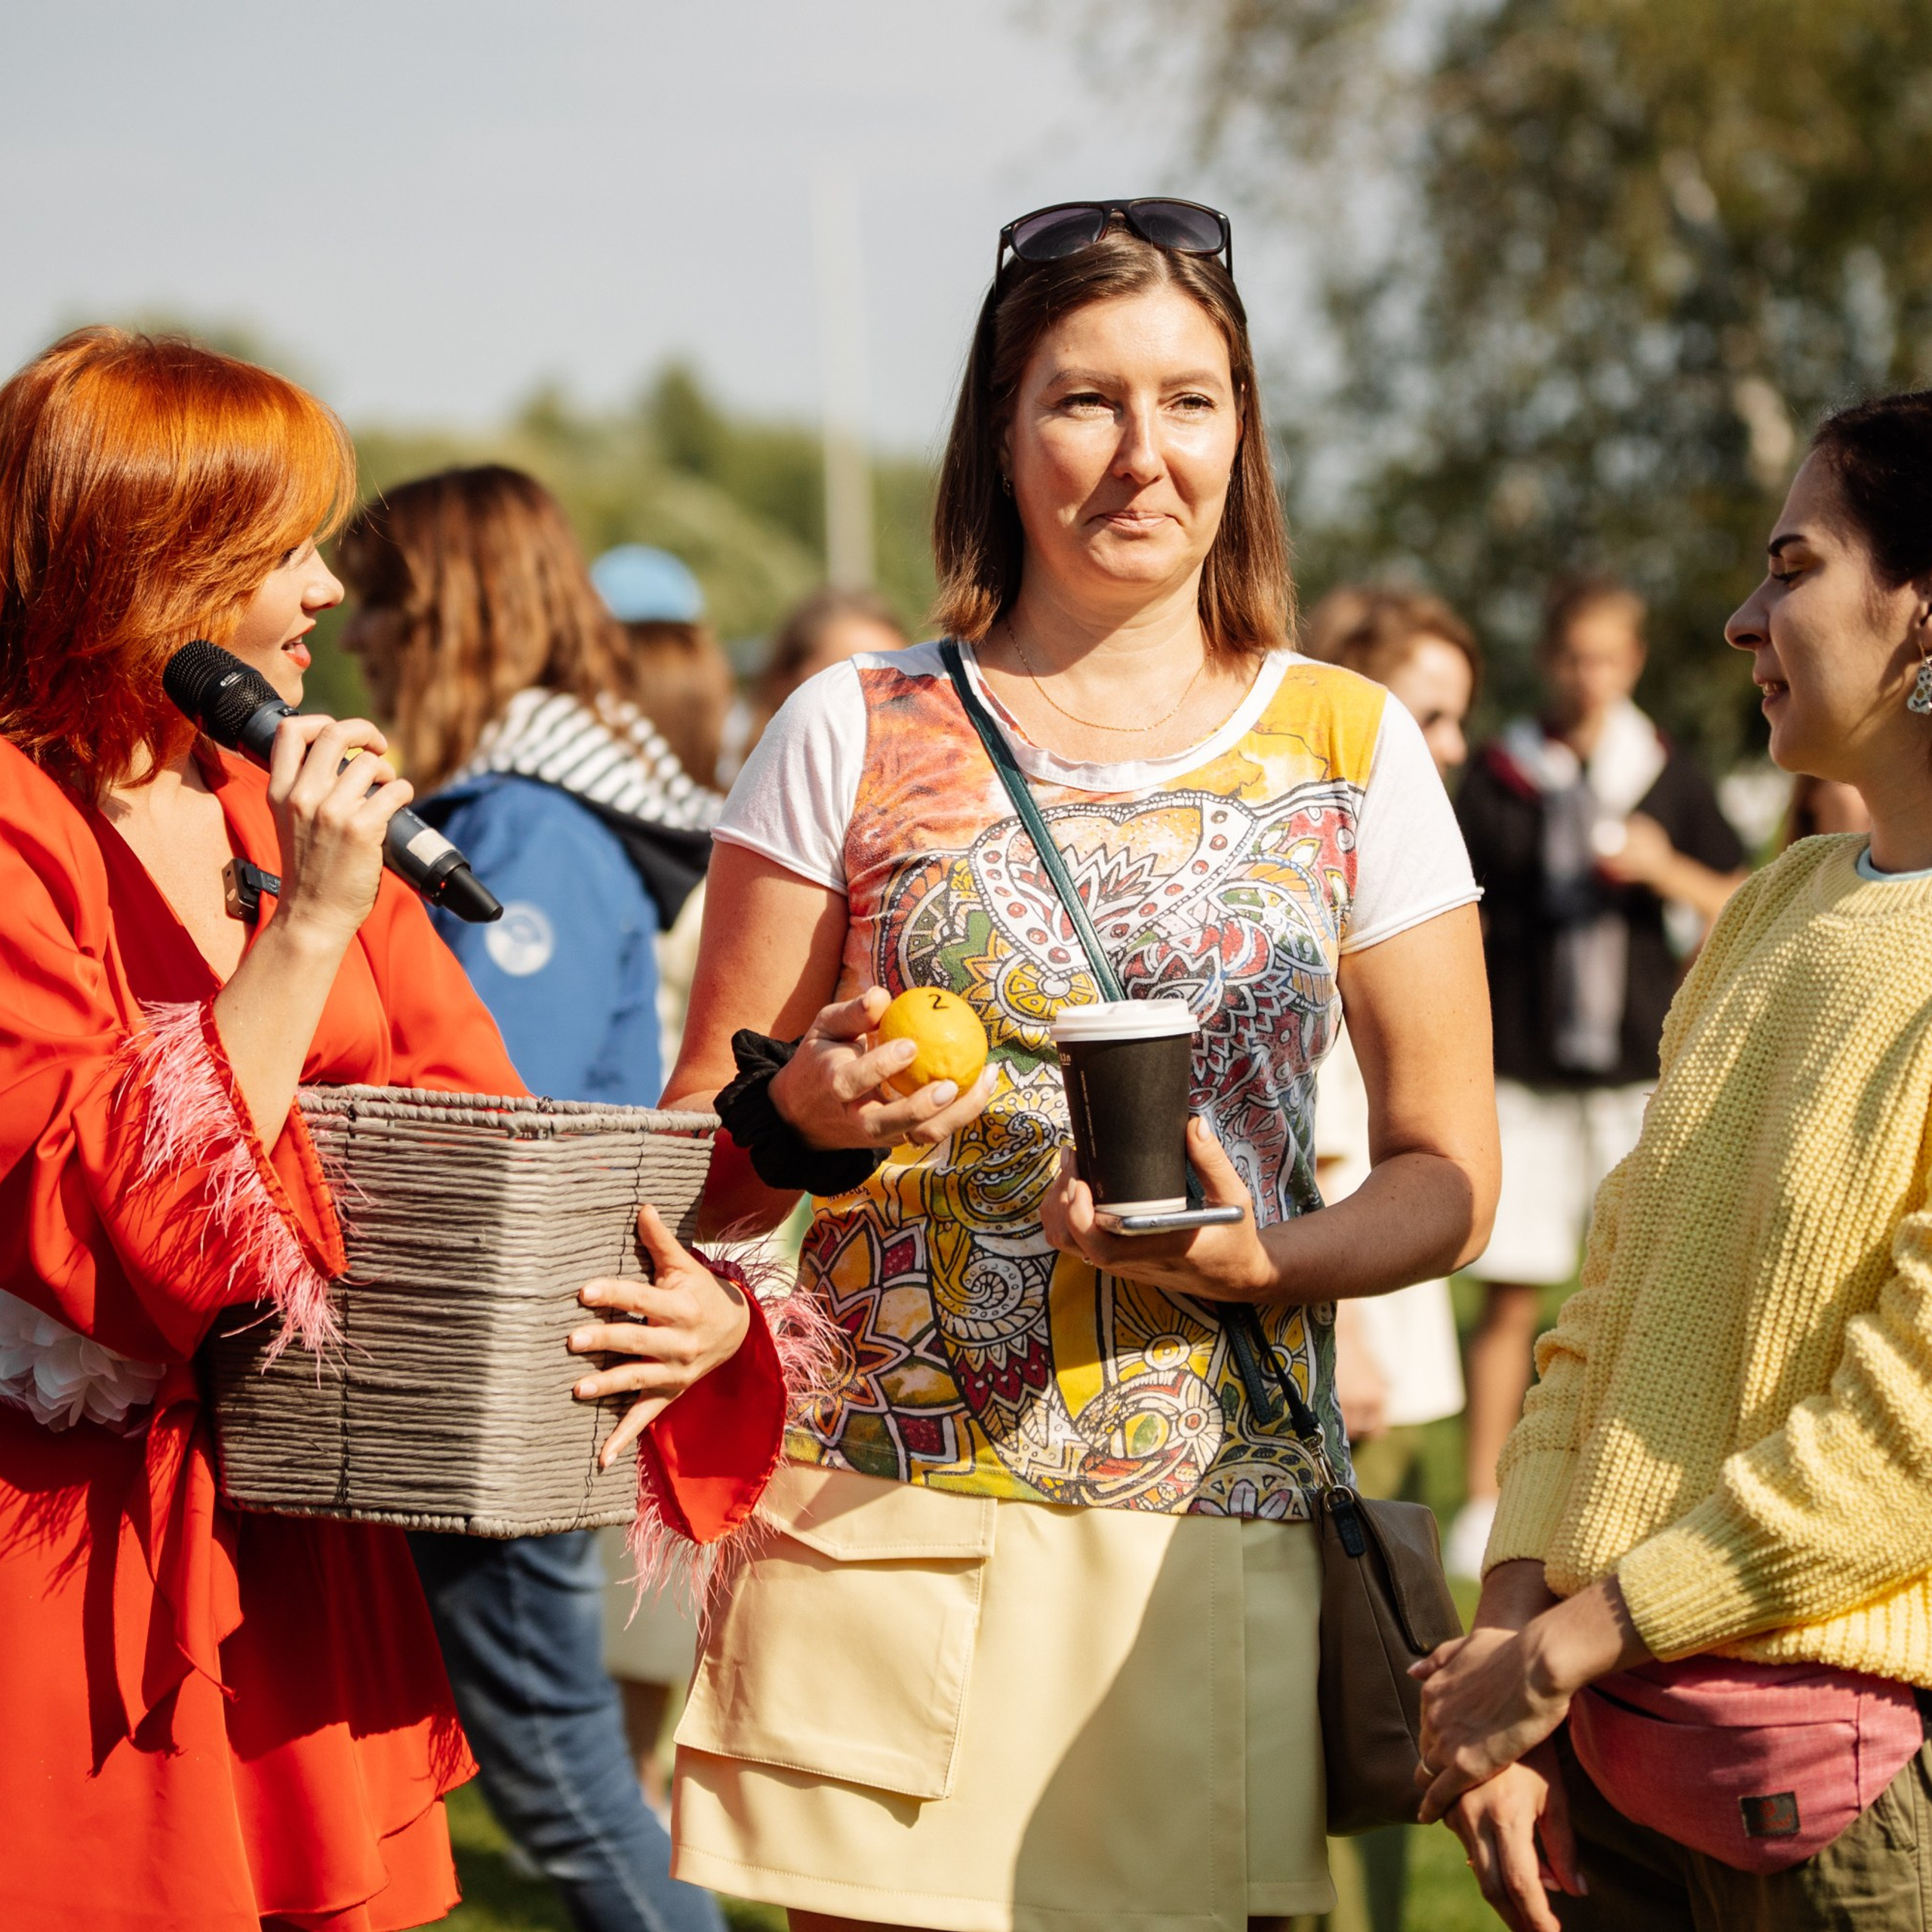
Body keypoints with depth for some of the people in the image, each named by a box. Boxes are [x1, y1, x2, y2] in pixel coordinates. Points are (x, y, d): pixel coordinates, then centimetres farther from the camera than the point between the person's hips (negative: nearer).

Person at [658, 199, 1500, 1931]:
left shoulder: (1351, 748, 7)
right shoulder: (857, 734, 4)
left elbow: (1449, 1173, 7)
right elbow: (696, 1155, 8)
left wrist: (1267, 1258, -12)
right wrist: (798, 1115, -14)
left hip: (1224, 1521, 1)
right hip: (889, 1520, -1)